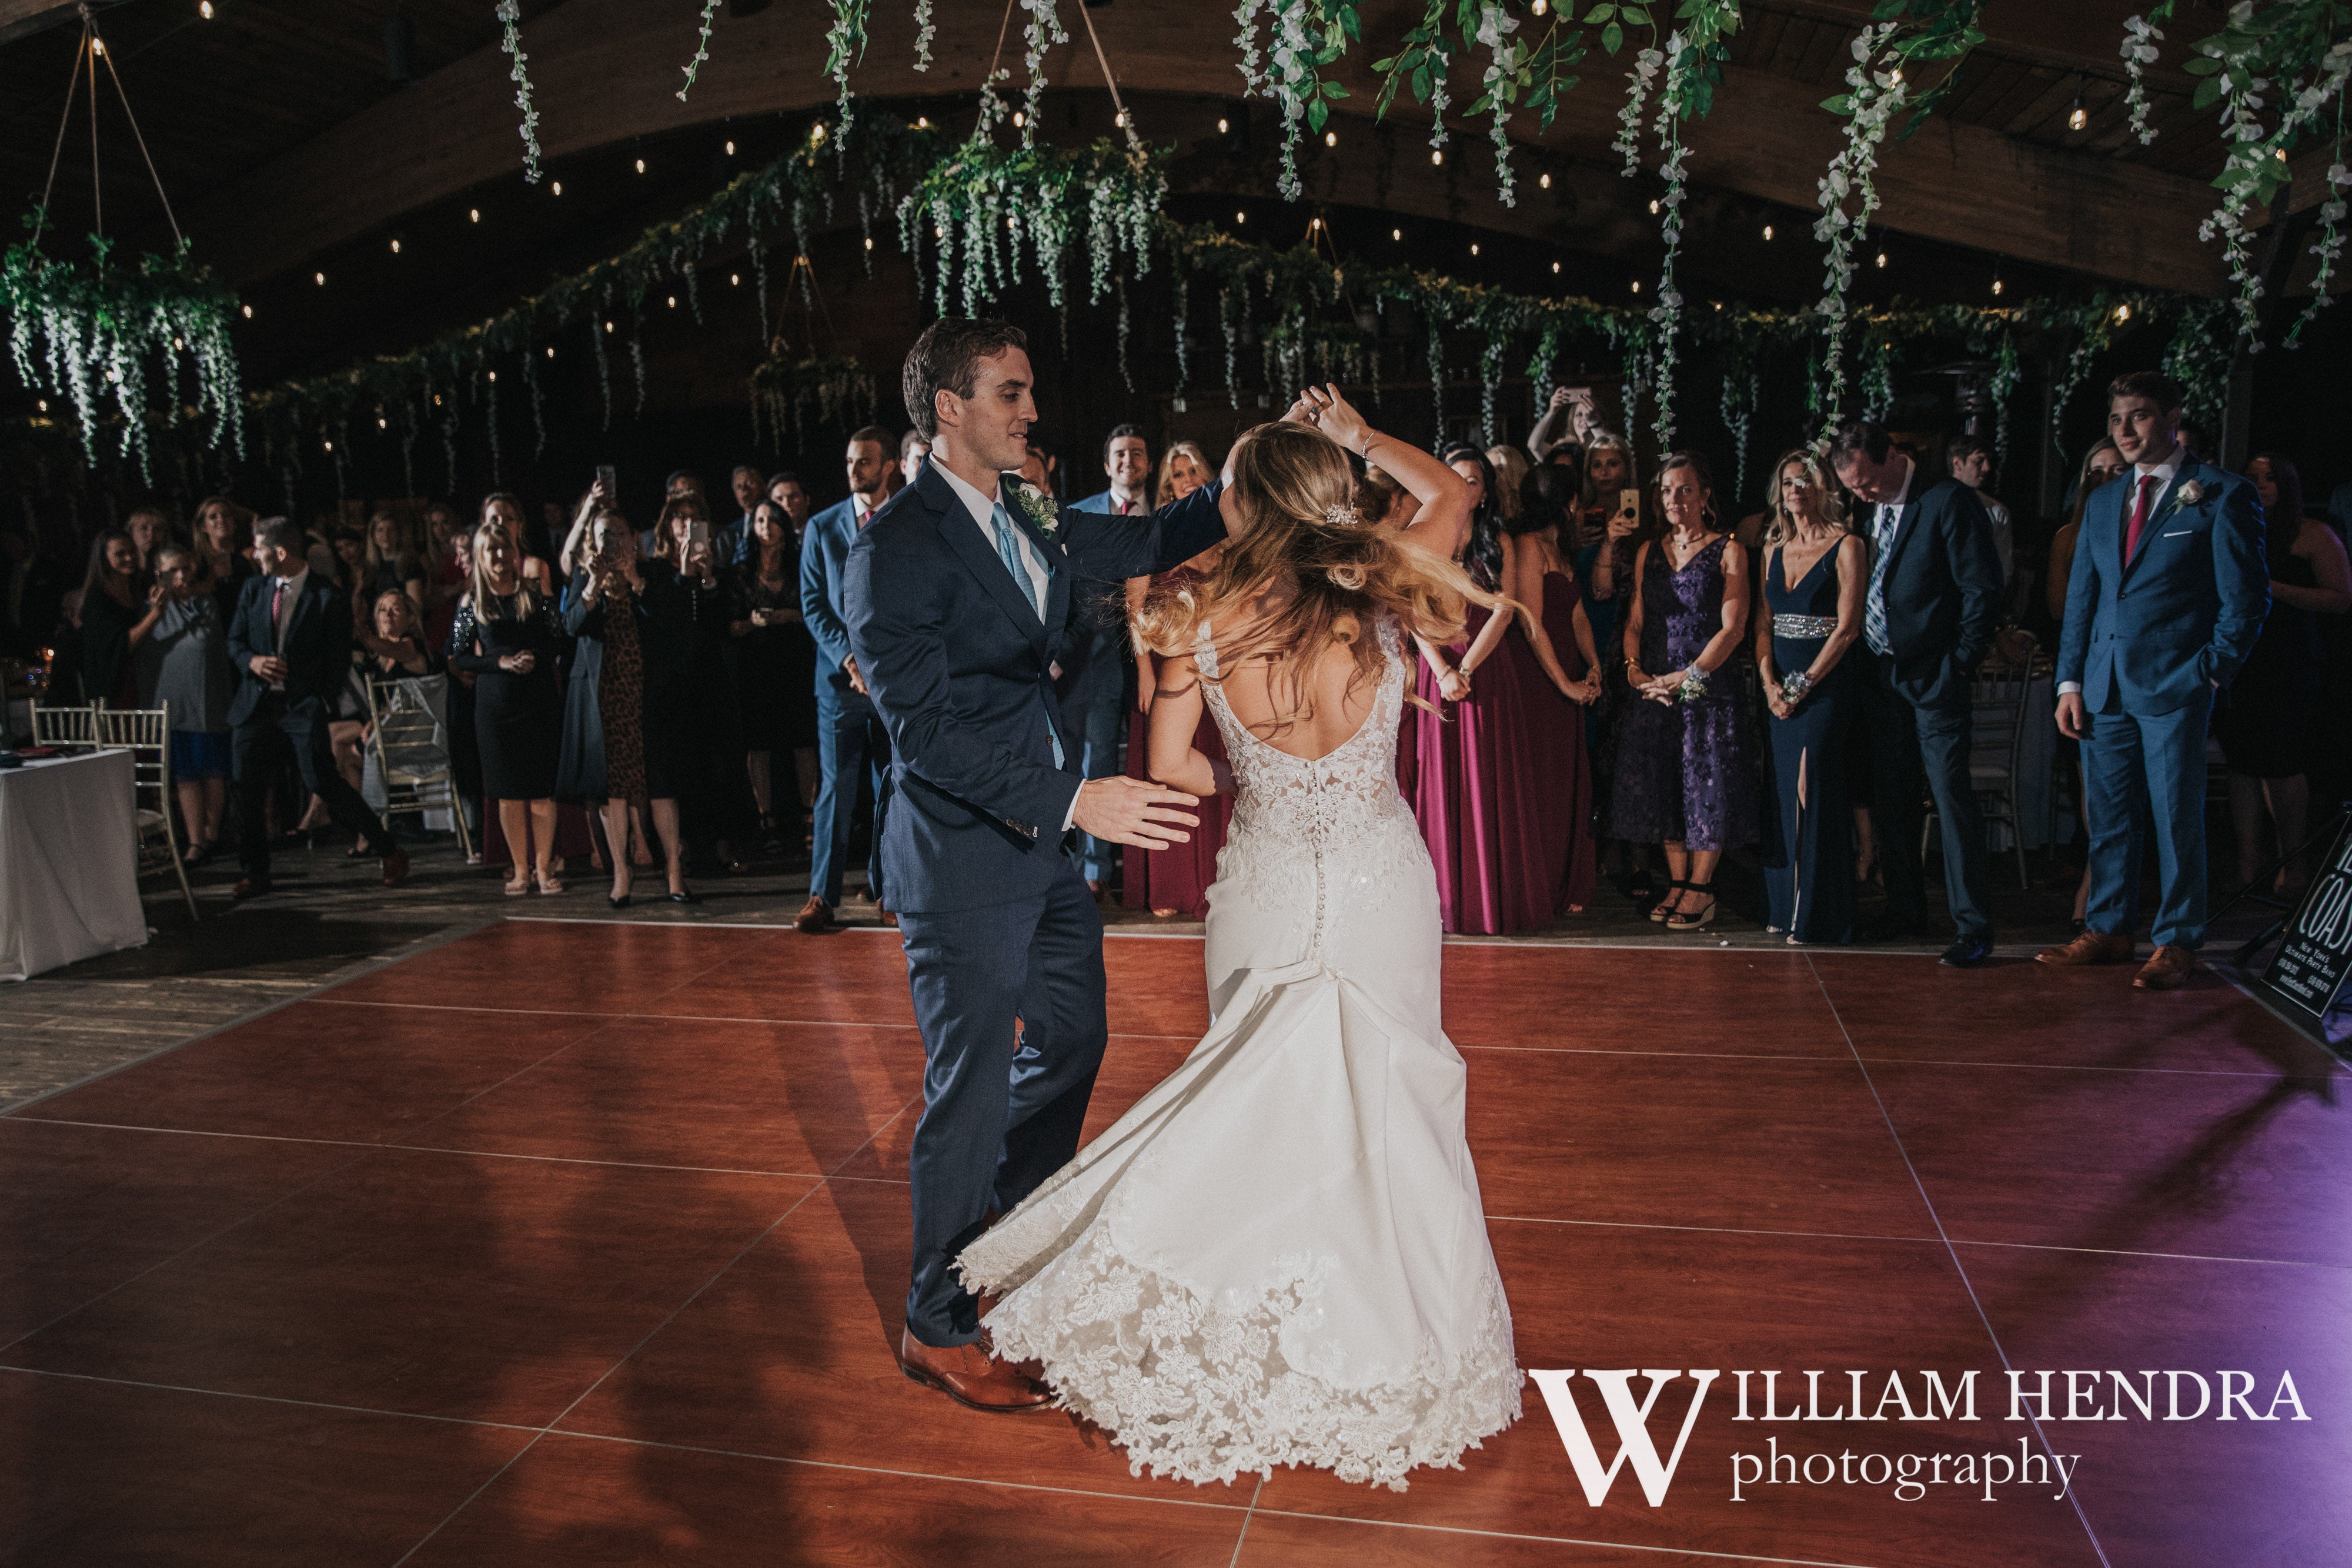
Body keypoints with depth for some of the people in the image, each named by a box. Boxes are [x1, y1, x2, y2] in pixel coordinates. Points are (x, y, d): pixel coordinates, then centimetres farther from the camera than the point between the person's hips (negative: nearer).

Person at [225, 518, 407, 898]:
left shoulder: (330, 598, -5)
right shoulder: (253, 591, 11)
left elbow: (339, 661, -4)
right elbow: (235, 641, 16)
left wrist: (319, 703, -11)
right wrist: (252, 661, -6)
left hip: (304, 707, -6)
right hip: (256, 705, 6)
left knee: (321, 781, -16)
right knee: (248, 788, 7)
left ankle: (390, 852, -5)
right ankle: (256, 873, 22)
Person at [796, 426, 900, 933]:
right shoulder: (822, 527, 9)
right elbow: (813, 605, 5)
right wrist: (849, 657, -9)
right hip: (840, 677, 0)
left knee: (892, 787, 5)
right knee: (835, 787, -2)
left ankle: (885, 888, 14)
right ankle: (822, 895, 3)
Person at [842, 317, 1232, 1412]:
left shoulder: (1029, 521, 8)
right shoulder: (895, 550, -17)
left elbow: (1147, 544, 16)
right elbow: (924, 727, -24)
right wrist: (1074, 800, -31)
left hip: (1043, 840, 9)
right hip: (962, 858, -9)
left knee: (1072, 1042, 21)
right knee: (972, 1092, 2)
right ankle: (938, 1327, 22)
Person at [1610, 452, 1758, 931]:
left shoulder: (1728, 551, 0)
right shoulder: (1648, 552, 14)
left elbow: (1732, 627, -7)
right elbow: (1634, 622, 12)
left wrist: (1688, 676, -15)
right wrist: (1634, 669, -6)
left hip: (1707, 685, -4)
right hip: (1653, 689, 4)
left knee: (1706, 782, -3)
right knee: (1661, 785, 5)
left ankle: (1701, 888, 6)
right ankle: (1677, 882, 16)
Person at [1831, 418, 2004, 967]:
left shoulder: (1949, 501, -8)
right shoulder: (1867, 511, 12)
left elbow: (1982, 587, -10)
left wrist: (1961, 664, -12)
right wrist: (1862, 666, 7)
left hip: (1935, 677, -7)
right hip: (1881, 675, 7)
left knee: (1952, 795, -7)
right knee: (1890, 799, 11)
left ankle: (1973, 926, 0)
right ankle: (1906, 911, 23)